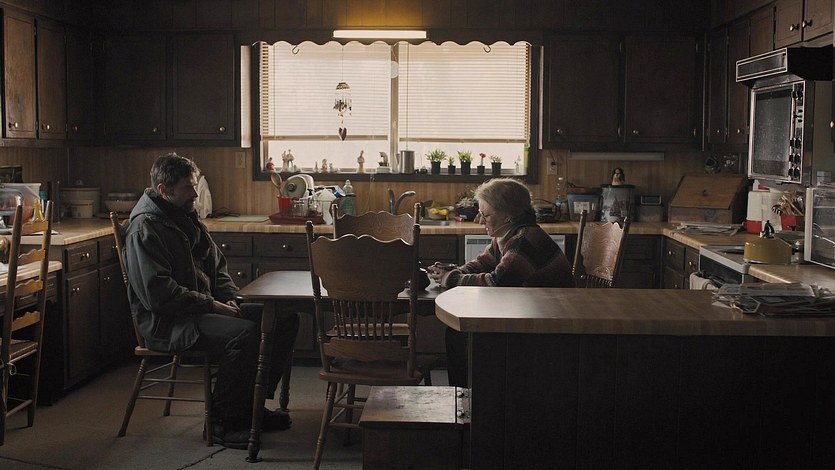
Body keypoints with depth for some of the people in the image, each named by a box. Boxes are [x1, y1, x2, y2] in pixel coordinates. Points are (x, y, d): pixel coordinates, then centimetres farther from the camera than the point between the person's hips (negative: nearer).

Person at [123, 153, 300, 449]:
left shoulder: (187, 219, 16)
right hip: (166, 323, -9)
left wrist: (229, 299, 3)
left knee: (285, 319, -2)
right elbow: (158, 294, -23)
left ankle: (250, 404, 6)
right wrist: (212, 305, -19)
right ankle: (223, 421, -17)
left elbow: (216, 266, 23)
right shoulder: (144, 230, -13)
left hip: (202, 310, 10)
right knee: (245, 333, -33)